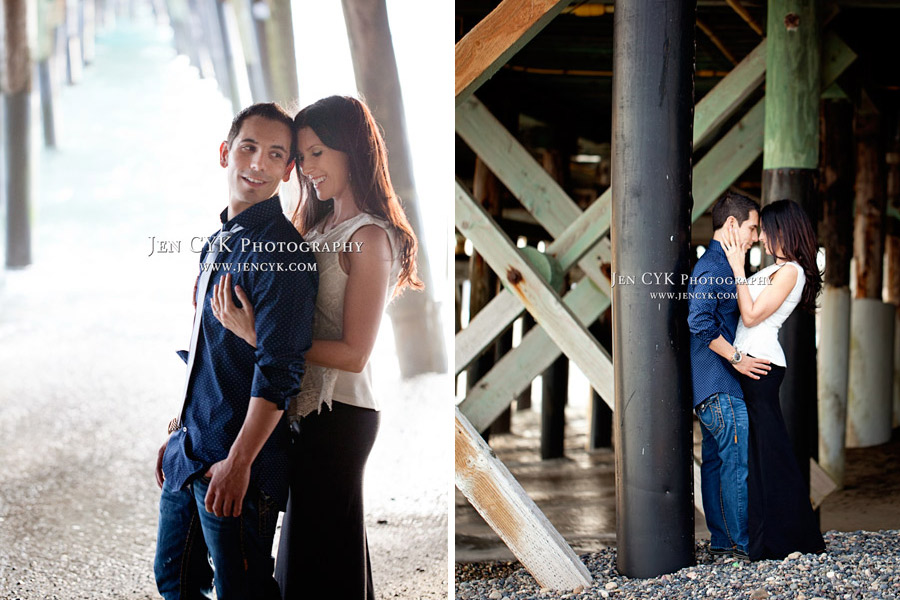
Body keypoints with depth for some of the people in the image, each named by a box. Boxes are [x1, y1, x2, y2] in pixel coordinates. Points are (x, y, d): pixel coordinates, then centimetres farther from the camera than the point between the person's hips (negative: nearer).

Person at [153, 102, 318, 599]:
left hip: (236, 463, -9)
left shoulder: (282, 249, -15)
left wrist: (239, 462, -24)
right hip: (191, 452, 9)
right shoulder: (220, 242, 12)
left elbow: (279, 369, -21)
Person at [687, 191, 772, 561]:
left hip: (710, 387, 11)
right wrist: (737, 358, -19)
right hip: (720, 384, -11)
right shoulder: (713, 266, -15)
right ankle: (742, 544, -3)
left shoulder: (716, 265, 18)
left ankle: (721, 541, 16)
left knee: (716, 460, 11)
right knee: (738, 462, -7)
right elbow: (700, 322, -24)